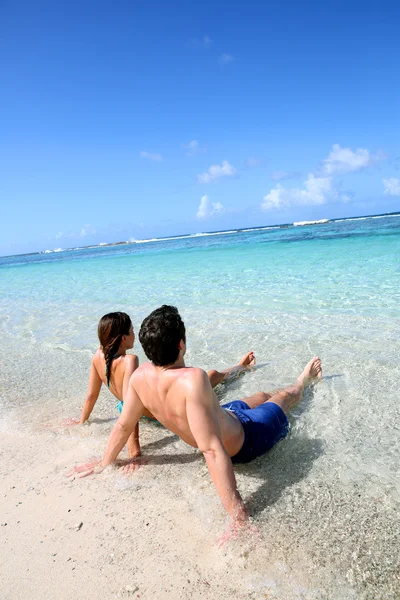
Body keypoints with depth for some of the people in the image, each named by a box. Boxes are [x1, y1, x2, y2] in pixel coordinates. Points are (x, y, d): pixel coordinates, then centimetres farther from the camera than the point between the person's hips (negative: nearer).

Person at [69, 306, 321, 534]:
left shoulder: (141, 375, -23)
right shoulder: (192, 379, -46)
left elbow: (123, 425, -10)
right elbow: (212, 451, -45)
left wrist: (104, 464, 6)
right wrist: (239, 516, -41)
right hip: (243, 441, -5)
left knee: (263, 396, 32)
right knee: (284, 396, 25)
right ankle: (303, 381, 59)